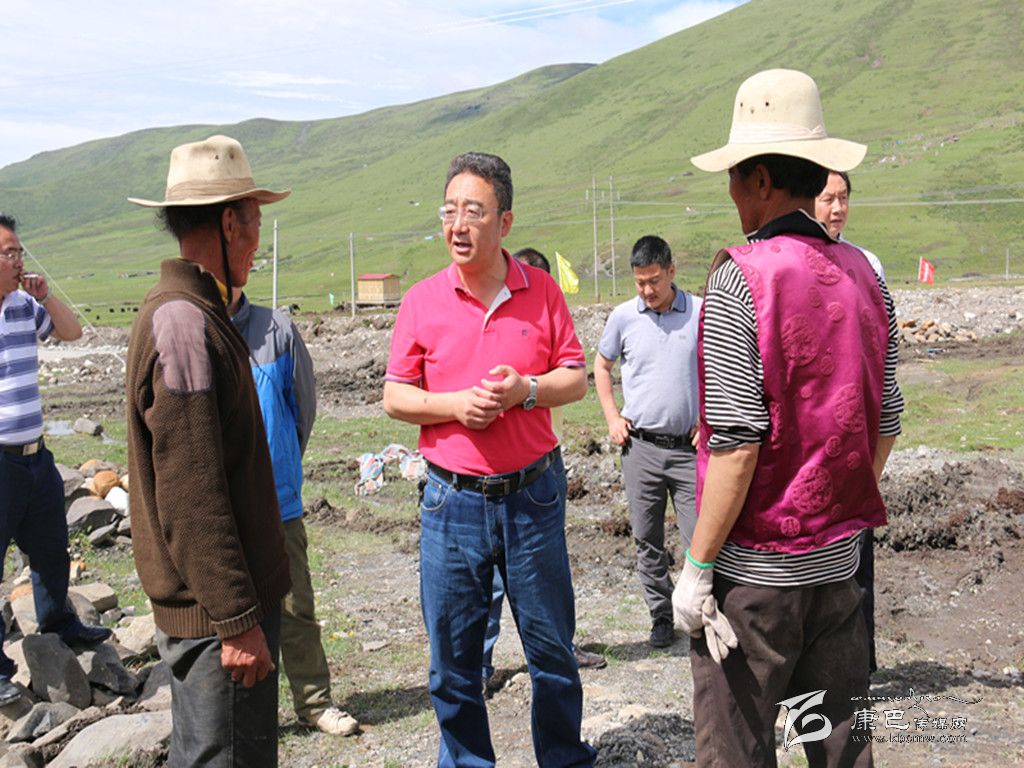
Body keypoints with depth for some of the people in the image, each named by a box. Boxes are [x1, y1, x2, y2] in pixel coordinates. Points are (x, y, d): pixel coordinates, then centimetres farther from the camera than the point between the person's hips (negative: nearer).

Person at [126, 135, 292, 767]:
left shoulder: (188, 312, 12)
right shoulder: (185, 324, -21)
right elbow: (192, 497, -24)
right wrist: (236, 619, -20)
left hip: (213, 596, 10)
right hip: (215, 603, -10)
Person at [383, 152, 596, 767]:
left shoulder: (542, 291, 1)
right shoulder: (422, 300, 0)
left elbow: (576, 378, 3)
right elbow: (396, 397, 2)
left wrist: (524, 389, -16)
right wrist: (456, 403, -15)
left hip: (533, 496, 0)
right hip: (452, 502, 0)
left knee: (552, 647, 12)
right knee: (453, 660, 9)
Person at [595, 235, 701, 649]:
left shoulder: (701, 313, -3)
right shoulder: (623, 316, 2)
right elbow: (602, 366, 17)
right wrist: (612, 417, 7)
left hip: (689, 446, -2)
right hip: (640, 445, 2)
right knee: (647, 539, 10)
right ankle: (661, 615, 25)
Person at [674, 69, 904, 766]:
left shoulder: (741, 279, -16)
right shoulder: (864, 275, 3)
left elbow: (738, 441, -19)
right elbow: (886, 425, 8)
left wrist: (697, 566, -12)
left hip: (753, 570, -6)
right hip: (838, 561, 6)